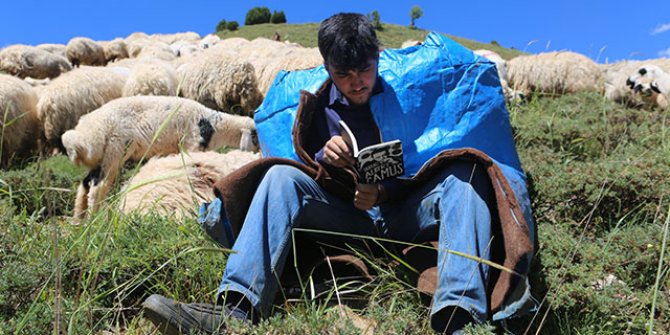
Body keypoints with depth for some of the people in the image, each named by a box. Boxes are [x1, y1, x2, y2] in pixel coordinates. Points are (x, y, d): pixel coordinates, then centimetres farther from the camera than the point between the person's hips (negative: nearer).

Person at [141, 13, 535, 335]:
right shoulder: (318, 104, 7)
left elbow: (425, 167, 1)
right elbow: (308, 174, 9)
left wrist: (382, 191, -18)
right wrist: (322, 159, -15)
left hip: (404, 216, -1)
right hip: (347, 218, 1)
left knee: (464, 173, -27)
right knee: (282, 176, -21)